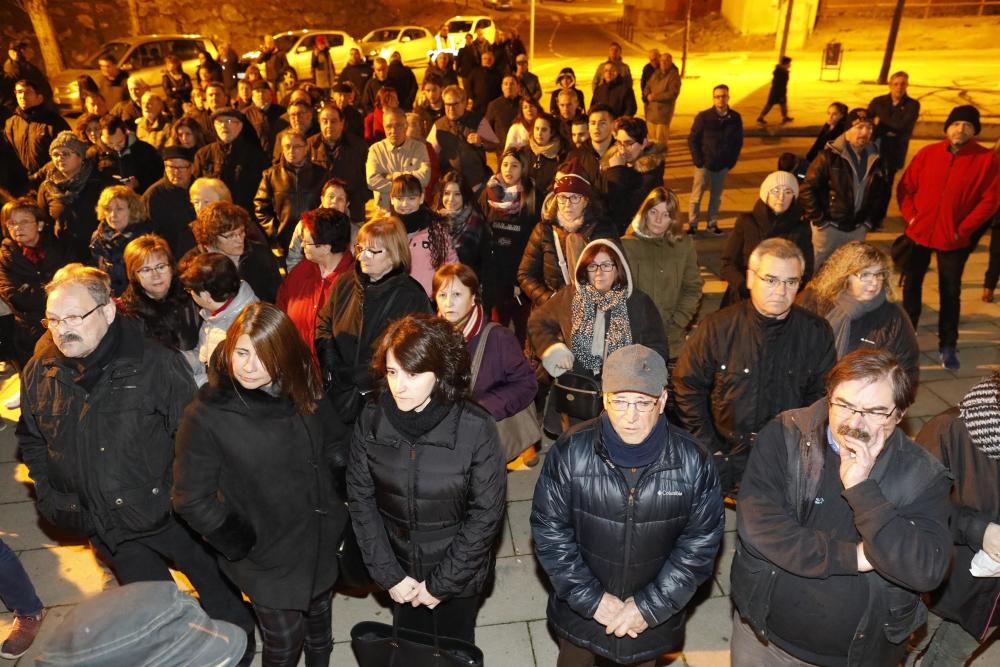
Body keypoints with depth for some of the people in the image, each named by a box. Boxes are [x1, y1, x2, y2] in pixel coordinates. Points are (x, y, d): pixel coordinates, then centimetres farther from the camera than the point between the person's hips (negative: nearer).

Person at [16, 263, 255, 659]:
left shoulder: (155, 363, -19)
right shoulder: (40, 372, -5)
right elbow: (31, 438, 12)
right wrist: (48, 495, 5)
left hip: (170, 512, -3)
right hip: (107, 526, 4)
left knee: (216, 588, 16)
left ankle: (240, 647, 43)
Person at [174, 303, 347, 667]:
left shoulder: (305, 392, -8)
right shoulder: (206, 416, -22)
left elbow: (333, 446, 7)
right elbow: (192, 500, -16)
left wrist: (335, 505, 0)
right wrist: (244, 544, -12)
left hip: (323, 541, 5)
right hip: (268, 556, -4)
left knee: (319, 617, 27)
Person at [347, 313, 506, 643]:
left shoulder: (475, 427, -23)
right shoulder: (372, 420, -14)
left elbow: (486, 513, -17)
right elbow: (361, 499, -7)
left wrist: (441, 583, -12)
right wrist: (388, 575, -9)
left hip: (459, 576, -2)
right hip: (401, 571, 3)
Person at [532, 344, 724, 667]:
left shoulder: (692, 461, -17)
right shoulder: (570, 452, -20)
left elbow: (701, 542, -9)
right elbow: (549, 530, -13)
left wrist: (651, 606, -12)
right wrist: (590, 598, -15)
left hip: (654, 613, 1)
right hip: (580, 609, 0)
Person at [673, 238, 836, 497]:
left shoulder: (817, 333, 1)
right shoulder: (717, 327, -5)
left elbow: (822, 396, 9)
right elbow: (688, 387, 1)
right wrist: (710, 451, -2)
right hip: (726, 462, -1)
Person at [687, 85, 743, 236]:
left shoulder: (735, 118, -3)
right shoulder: (703, 117, -11)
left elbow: (738, 141, 7)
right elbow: (692, 139, -6)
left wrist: (731, 161, 2)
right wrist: (698, 161, -9)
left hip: (723, 165, 2)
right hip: (704, 164, -2)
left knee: (716, 197, 10)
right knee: (697, 196, 3)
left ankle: (712, 224, 22)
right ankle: (692, 225, 13)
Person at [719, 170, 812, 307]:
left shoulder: (801, 229, 7)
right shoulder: (746, 222, 5)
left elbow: (805, 273, 6)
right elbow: (727, 265, 2)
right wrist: (747, 288, -14)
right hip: (742, 299, 0)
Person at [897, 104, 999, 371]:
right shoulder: (928, 153, 0)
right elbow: (905, 186, 4)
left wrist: (963, 229, -13)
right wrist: (910, 217, -7)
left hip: (954, 239, -2)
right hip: (919, 233, 2)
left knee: (950, 293, 6)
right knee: (911, 286, 14)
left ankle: (948, 346, 18)